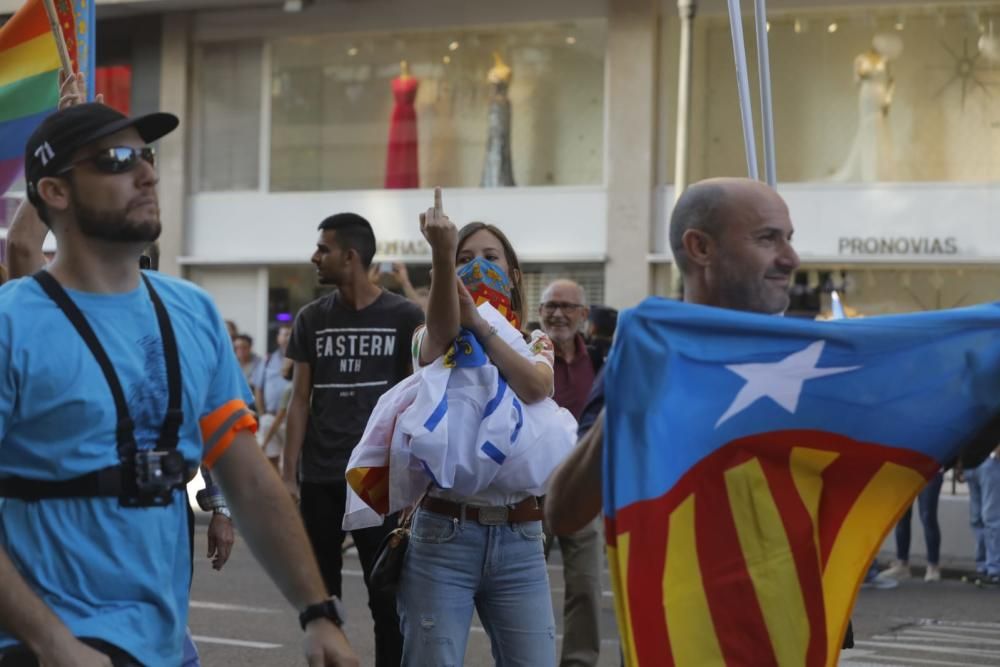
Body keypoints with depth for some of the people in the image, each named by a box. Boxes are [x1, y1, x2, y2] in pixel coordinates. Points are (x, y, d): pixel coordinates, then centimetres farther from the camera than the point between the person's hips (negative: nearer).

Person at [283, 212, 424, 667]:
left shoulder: (404, 317, -1)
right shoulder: (311, 319, 7)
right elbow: (300, 401, 8)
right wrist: (288, 475, 1)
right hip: (318, 480, 3)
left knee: (387, 596, 0)